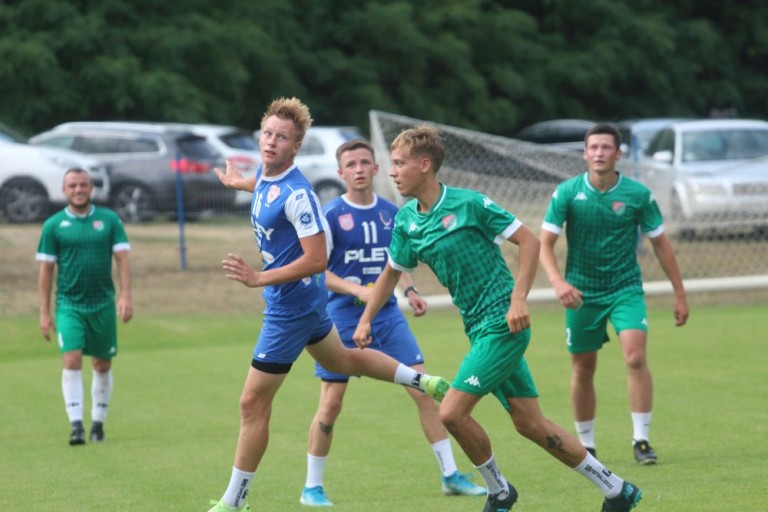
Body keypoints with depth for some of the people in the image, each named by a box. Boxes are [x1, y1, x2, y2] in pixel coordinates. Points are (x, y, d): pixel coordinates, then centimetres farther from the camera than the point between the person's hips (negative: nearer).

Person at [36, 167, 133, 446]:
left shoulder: (109, 219, 3)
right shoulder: (54, 225, 1)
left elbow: (122, 259, 1)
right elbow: (46, 269, 3)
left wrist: (126, 295, -11)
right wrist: (44, 312, 0)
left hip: (103, 303, 2)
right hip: (69, 304, -2)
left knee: (102, 365, 8)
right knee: (72, 361, -15)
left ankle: (98, 423, 21)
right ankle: (76, 425, -15)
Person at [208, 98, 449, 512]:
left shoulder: (296, 194, -27)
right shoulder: (265, 176, -1)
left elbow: (317, 260, -29)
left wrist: (260, 278, -30)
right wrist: (239, 182, 44)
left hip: (290, 307, -10)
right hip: (306, 303, 10)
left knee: (253, 403, -4)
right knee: (342, 359, 33)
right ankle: (421, 380, 46)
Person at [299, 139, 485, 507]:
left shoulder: (391, 213, 6)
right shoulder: (330, 215, -8)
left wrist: (409, 290, 1)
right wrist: (357, 290, -24)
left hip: (388, 314, 4)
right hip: (343, 318, -4)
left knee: (424, 389, -1)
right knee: (331, 404, -2)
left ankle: (450, 475, 7)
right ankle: (312, 487, 13)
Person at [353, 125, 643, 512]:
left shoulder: (468, 204, -13)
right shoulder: (406, 220, 7)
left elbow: (529, 241, -10)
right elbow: (392, 272, 22)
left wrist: (518, 299, -18)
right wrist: (366, 319, 14)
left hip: (502, 324, -7)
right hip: (479, 329, 7)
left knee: (452, 412, -13)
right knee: (530, 424, 7)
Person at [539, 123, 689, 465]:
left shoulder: (638, 194, -7)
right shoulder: (567, 193, -8)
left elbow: (660, 244, 3)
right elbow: (544, 244, -8)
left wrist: (680, 294, 4)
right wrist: (558, 282, -26)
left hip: (626, 287, -1)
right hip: (582, 292, 1)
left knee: (635, 356, -19)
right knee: (583, 369, 7)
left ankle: (641, 440, -11)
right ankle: (586, 446, 22)